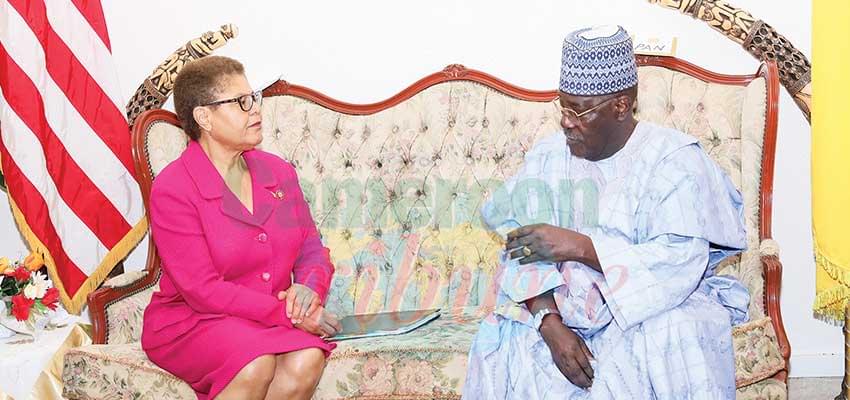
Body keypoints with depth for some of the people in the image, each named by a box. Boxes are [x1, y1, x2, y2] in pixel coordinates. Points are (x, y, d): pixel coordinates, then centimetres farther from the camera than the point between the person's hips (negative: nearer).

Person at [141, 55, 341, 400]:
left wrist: (308, 287, -14)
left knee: (307, 360, -28)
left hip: (271, 321, 5)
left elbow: (313, 252, 11)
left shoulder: (278, 172, 7)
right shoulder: (172, 189, -11)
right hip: (189, 322, -5)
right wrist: (288, 314, -22)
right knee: (256, 364, -34)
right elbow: (202, 290, -17)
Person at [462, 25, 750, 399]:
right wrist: (551, 324, -22)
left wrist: (578, 246, -24)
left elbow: (682, 262, -19)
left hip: (654, 307, -2)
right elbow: (526, 253, -4)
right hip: (563, 309, 3)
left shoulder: (674, 159, -8)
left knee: (679, 337, -33)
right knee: (502, 343, -24)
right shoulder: (546, 156, 4)